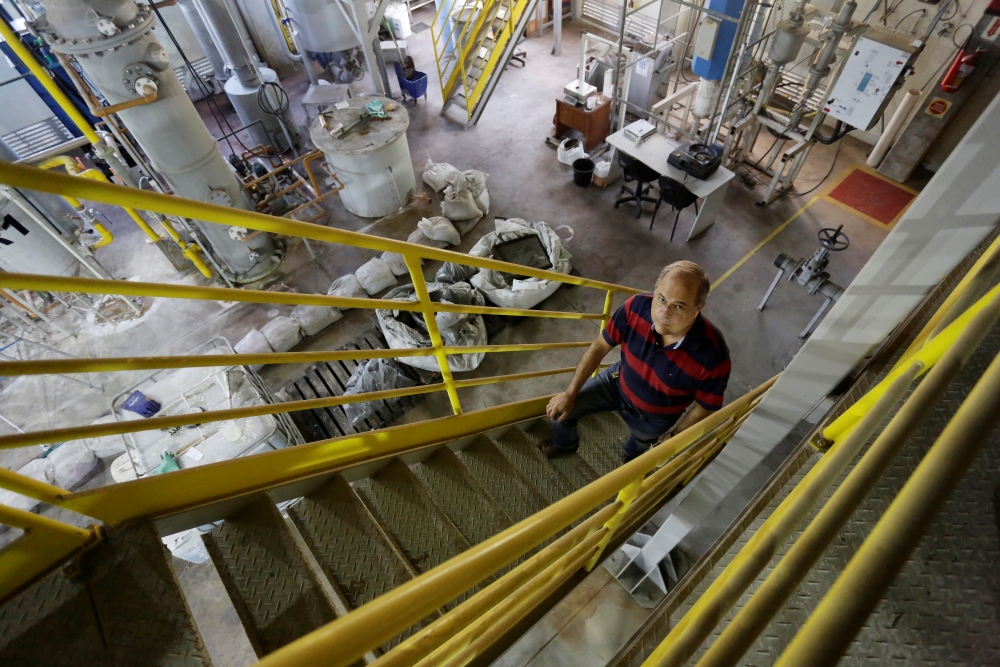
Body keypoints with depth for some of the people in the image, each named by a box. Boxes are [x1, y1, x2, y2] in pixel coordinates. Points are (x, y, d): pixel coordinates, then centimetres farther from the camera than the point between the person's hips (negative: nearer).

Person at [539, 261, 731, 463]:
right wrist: (569, 394, -13)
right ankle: (565, 444, 41)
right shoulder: (637, 307, -34)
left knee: (642, 440, 30)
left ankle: (632, 453, 73)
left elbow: (705, 407, -19)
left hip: (655, 415, -1)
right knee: (560, 410, 3)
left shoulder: (713, 357, -40)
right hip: (619, 382, 1)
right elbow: (600, 347, -18)